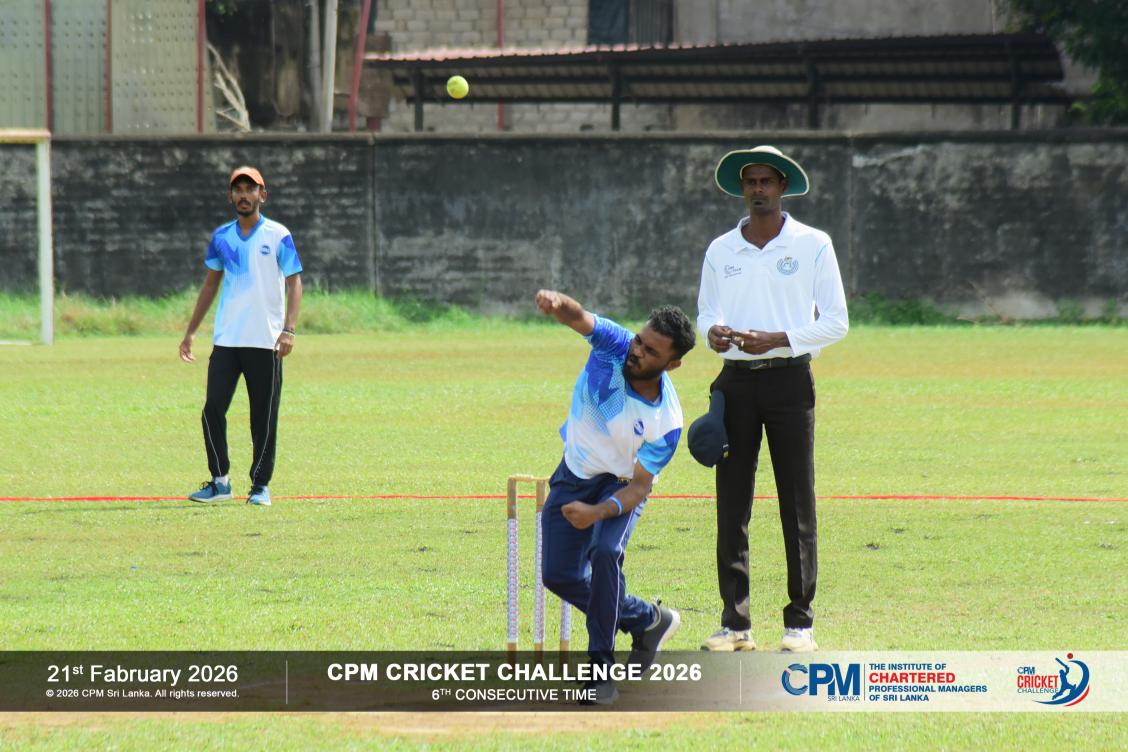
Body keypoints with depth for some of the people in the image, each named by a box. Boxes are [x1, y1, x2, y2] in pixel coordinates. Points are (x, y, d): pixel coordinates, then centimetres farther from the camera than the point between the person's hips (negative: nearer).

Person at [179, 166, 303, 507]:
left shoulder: (278, 236, -1)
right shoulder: (221, 237, 10)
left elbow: (294, 283, -5)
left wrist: (288, 330, -17)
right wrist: (191, 332, 16)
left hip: (265, 341, -3)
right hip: (226, 339, 4)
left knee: (264, 416, 0)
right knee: (213, 409, -4)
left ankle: (261, 485, 9)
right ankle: (220, 481, 6)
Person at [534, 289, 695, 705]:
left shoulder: (666, 422, -29)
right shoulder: (613, 345, -23)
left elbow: (640, 486, -23)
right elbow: (580, 319, -42)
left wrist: (598, 512, -41)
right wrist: (559, 304, -67)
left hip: (620, 485, -4)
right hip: (573, 475, 4)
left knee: (605, 553, -31)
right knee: (559, 575, 2)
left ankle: (602, 669, -21)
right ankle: (648, 619, 26)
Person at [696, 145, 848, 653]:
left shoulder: (813, 246, 3)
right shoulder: (721, 250, 12)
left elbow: (836, 322, 1)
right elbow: (706, 313, 17)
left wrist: (778, 339, -13)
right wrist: (712, 332, -8)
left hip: (789, 378, -3)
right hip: (736, 379, 3)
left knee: (797, 502, -4)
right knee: (731, 502, 0)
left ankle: (800, 621, 0)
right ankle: (734, 622, 3)